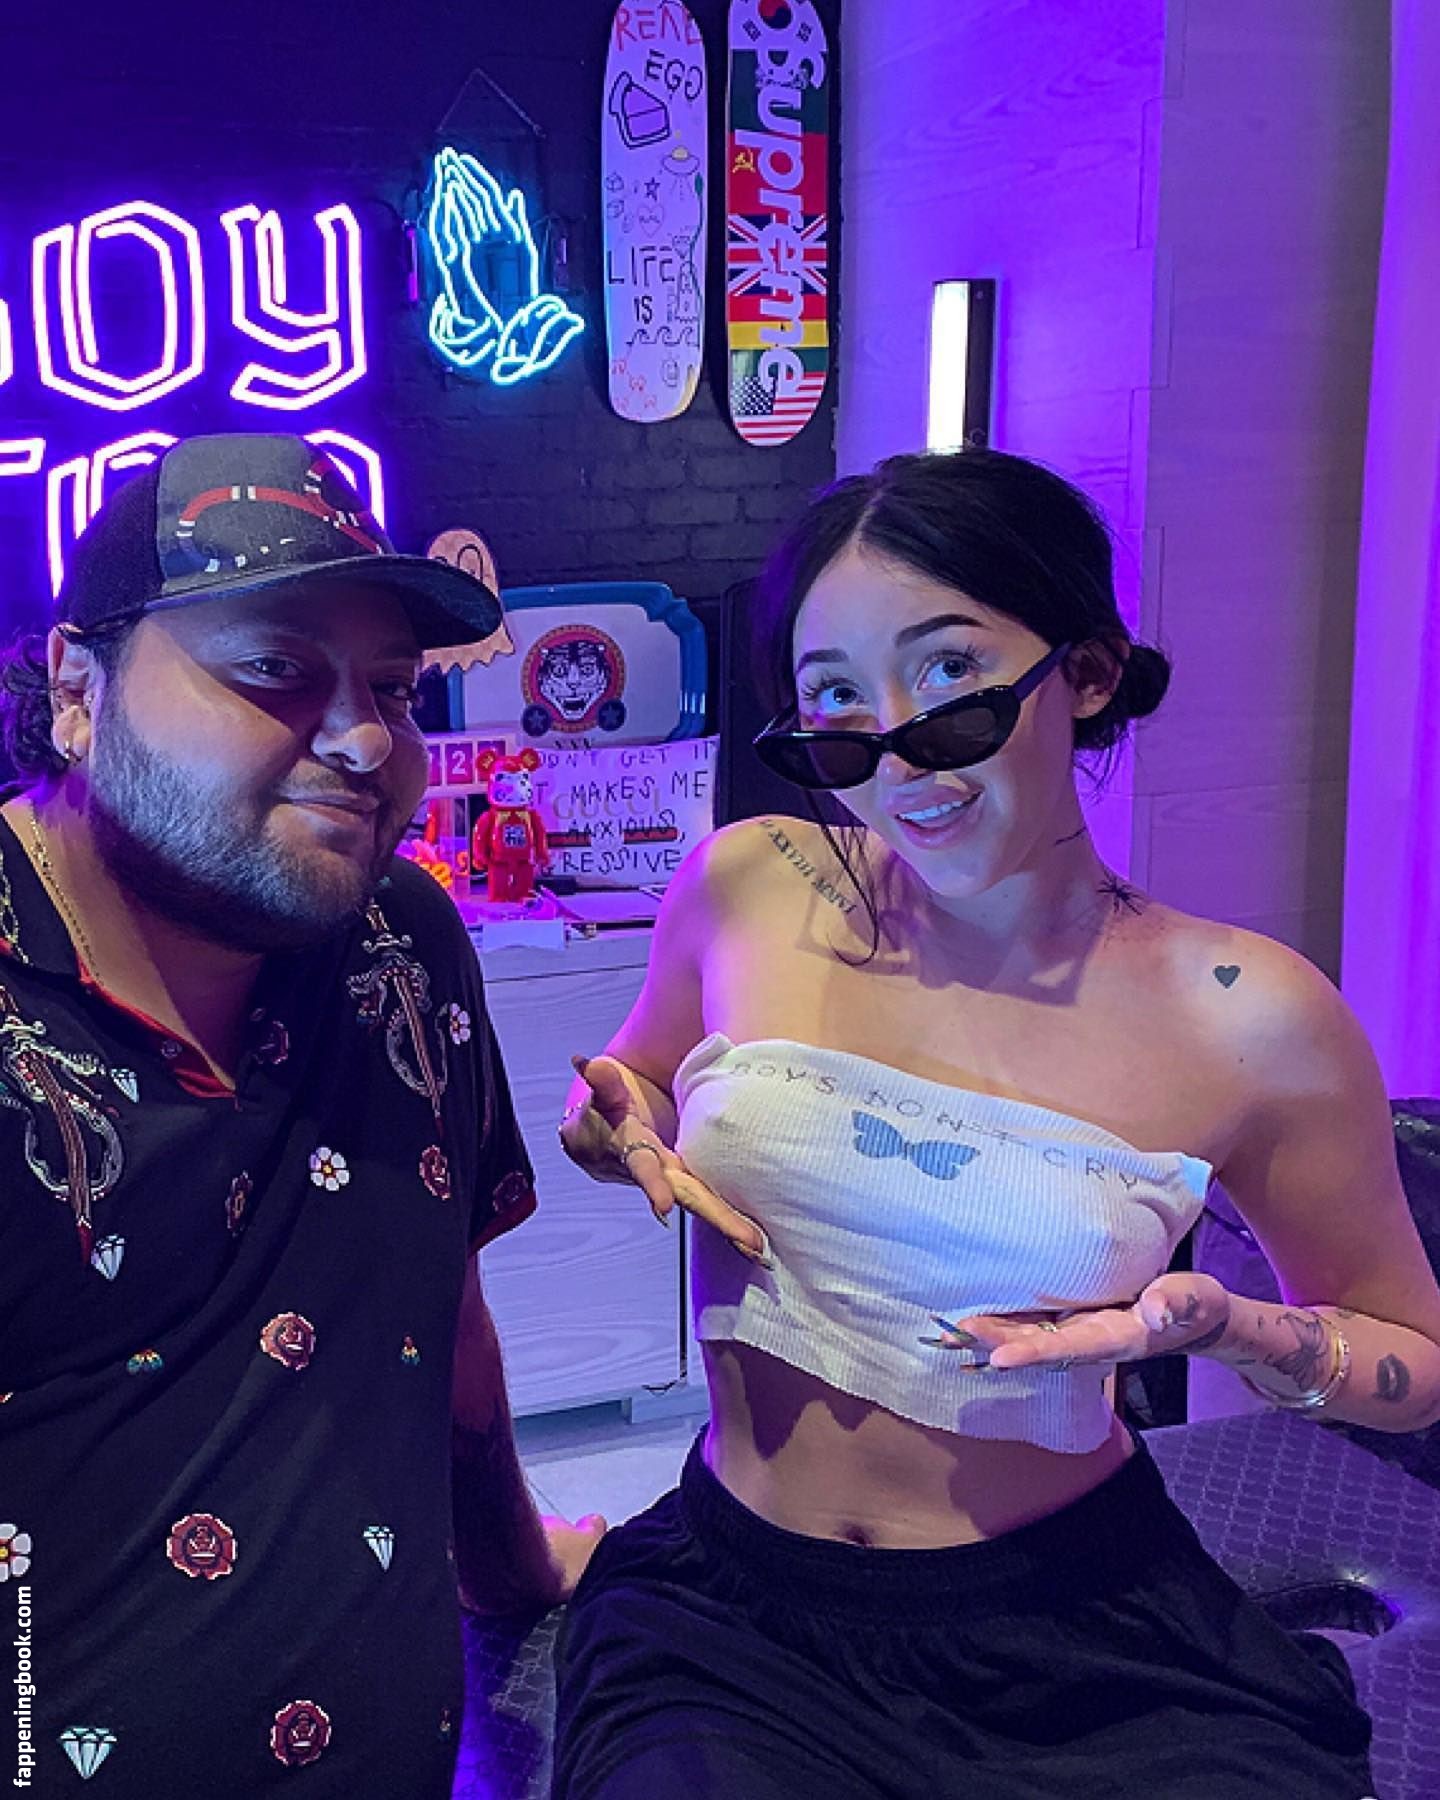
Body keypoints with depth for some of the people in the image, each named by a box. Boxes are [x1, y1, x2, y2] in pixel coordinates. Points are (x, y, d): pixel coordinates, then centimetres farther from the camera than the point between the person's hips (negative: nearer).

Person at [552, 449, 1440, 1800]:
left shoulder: (1246, 1019, -9)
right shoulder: (749, 888, -5)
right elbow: (629, 1102, 16)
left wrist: (1220, 1329, -15)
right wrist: (618, 1124, -7)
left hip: (1081, 1633, 0)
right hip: (733, 1614, 1)